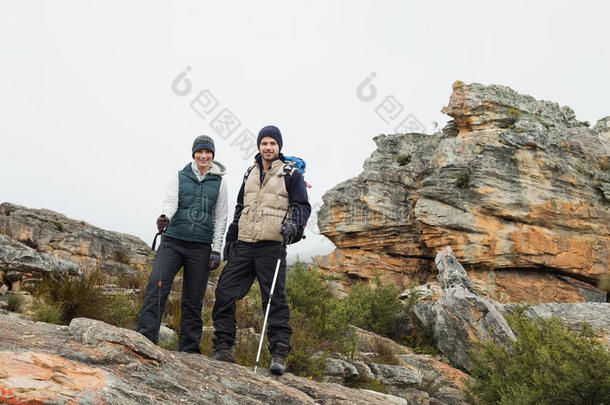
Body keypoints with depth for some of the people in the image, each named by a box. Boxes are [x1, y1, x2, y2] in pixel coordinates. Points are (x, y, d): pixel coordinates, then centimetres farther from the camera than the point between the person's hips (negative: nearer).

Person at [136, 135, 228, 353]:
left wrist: (216, 250, 0)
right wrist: (165, 217, -28)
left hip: (201, 246, 0)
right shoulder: (179, 177, 9)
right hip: (173, 240, 0)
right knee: (157, 285, -17)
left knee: (193, 299, 3)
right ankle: (145, 338, -14)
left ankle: (189, 350, 12)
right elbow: (171, 202, -5)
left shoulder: (219, 182, 9)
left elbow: (220, 218, 7)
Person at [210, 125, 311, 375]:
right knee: (225, 291, 0)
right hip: (244, 245, 5)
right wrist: (230, 239, 21)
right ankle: (224, 347, 9)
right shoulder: (250, 173, 19)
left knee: (275, 298, -5)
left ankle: (279, 354, 0)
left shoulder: (290, 174, 4)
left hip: (272, 246, -5)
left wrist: (294, 223, -21)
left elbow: (303, 206, 0)